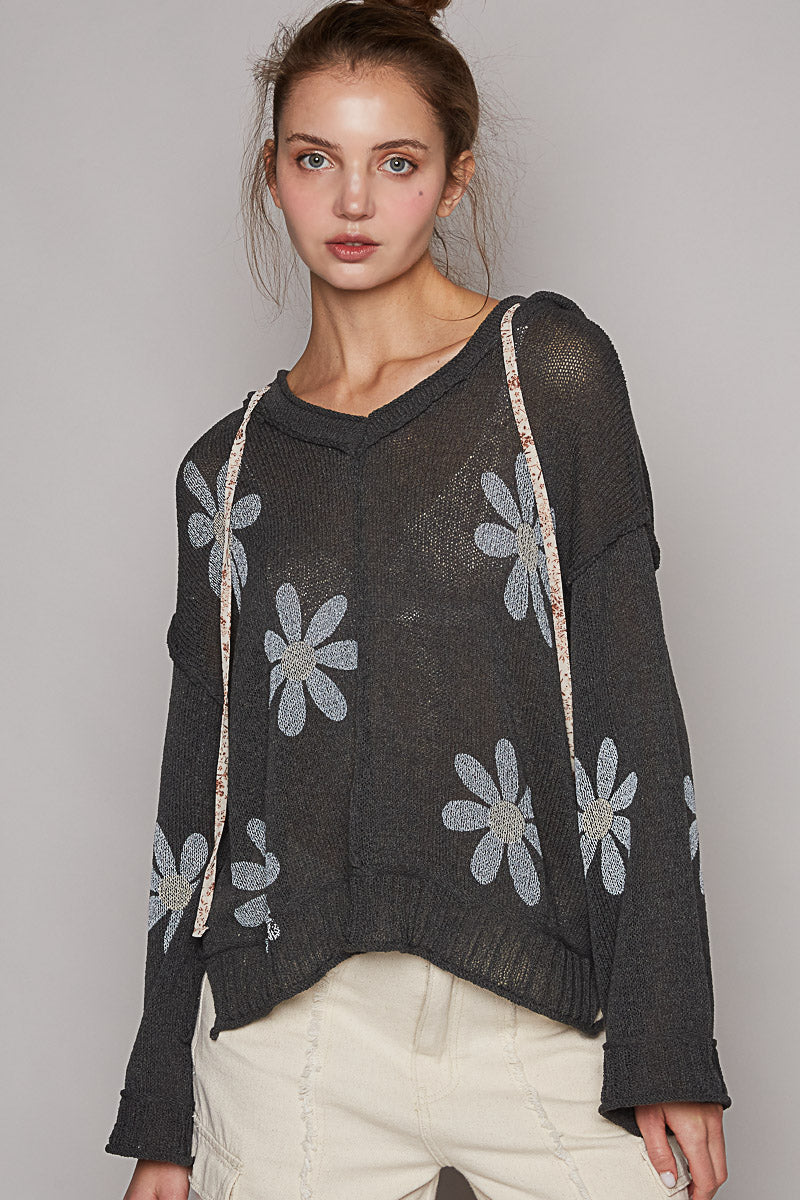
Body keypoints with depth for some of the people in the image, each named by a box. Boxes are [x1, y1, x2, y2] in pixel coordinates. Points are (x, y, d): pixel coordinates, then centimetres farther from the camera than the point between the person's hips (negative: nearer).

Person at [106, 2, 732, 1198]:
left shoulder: (549, 369, 2)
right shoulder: (228, 467, 9)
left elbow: (631, 703, -3)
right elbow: (199, 784, 11)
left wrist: (669, 1048, -9)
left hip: (545, 1022, -2)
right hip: (290, 1028, 2)